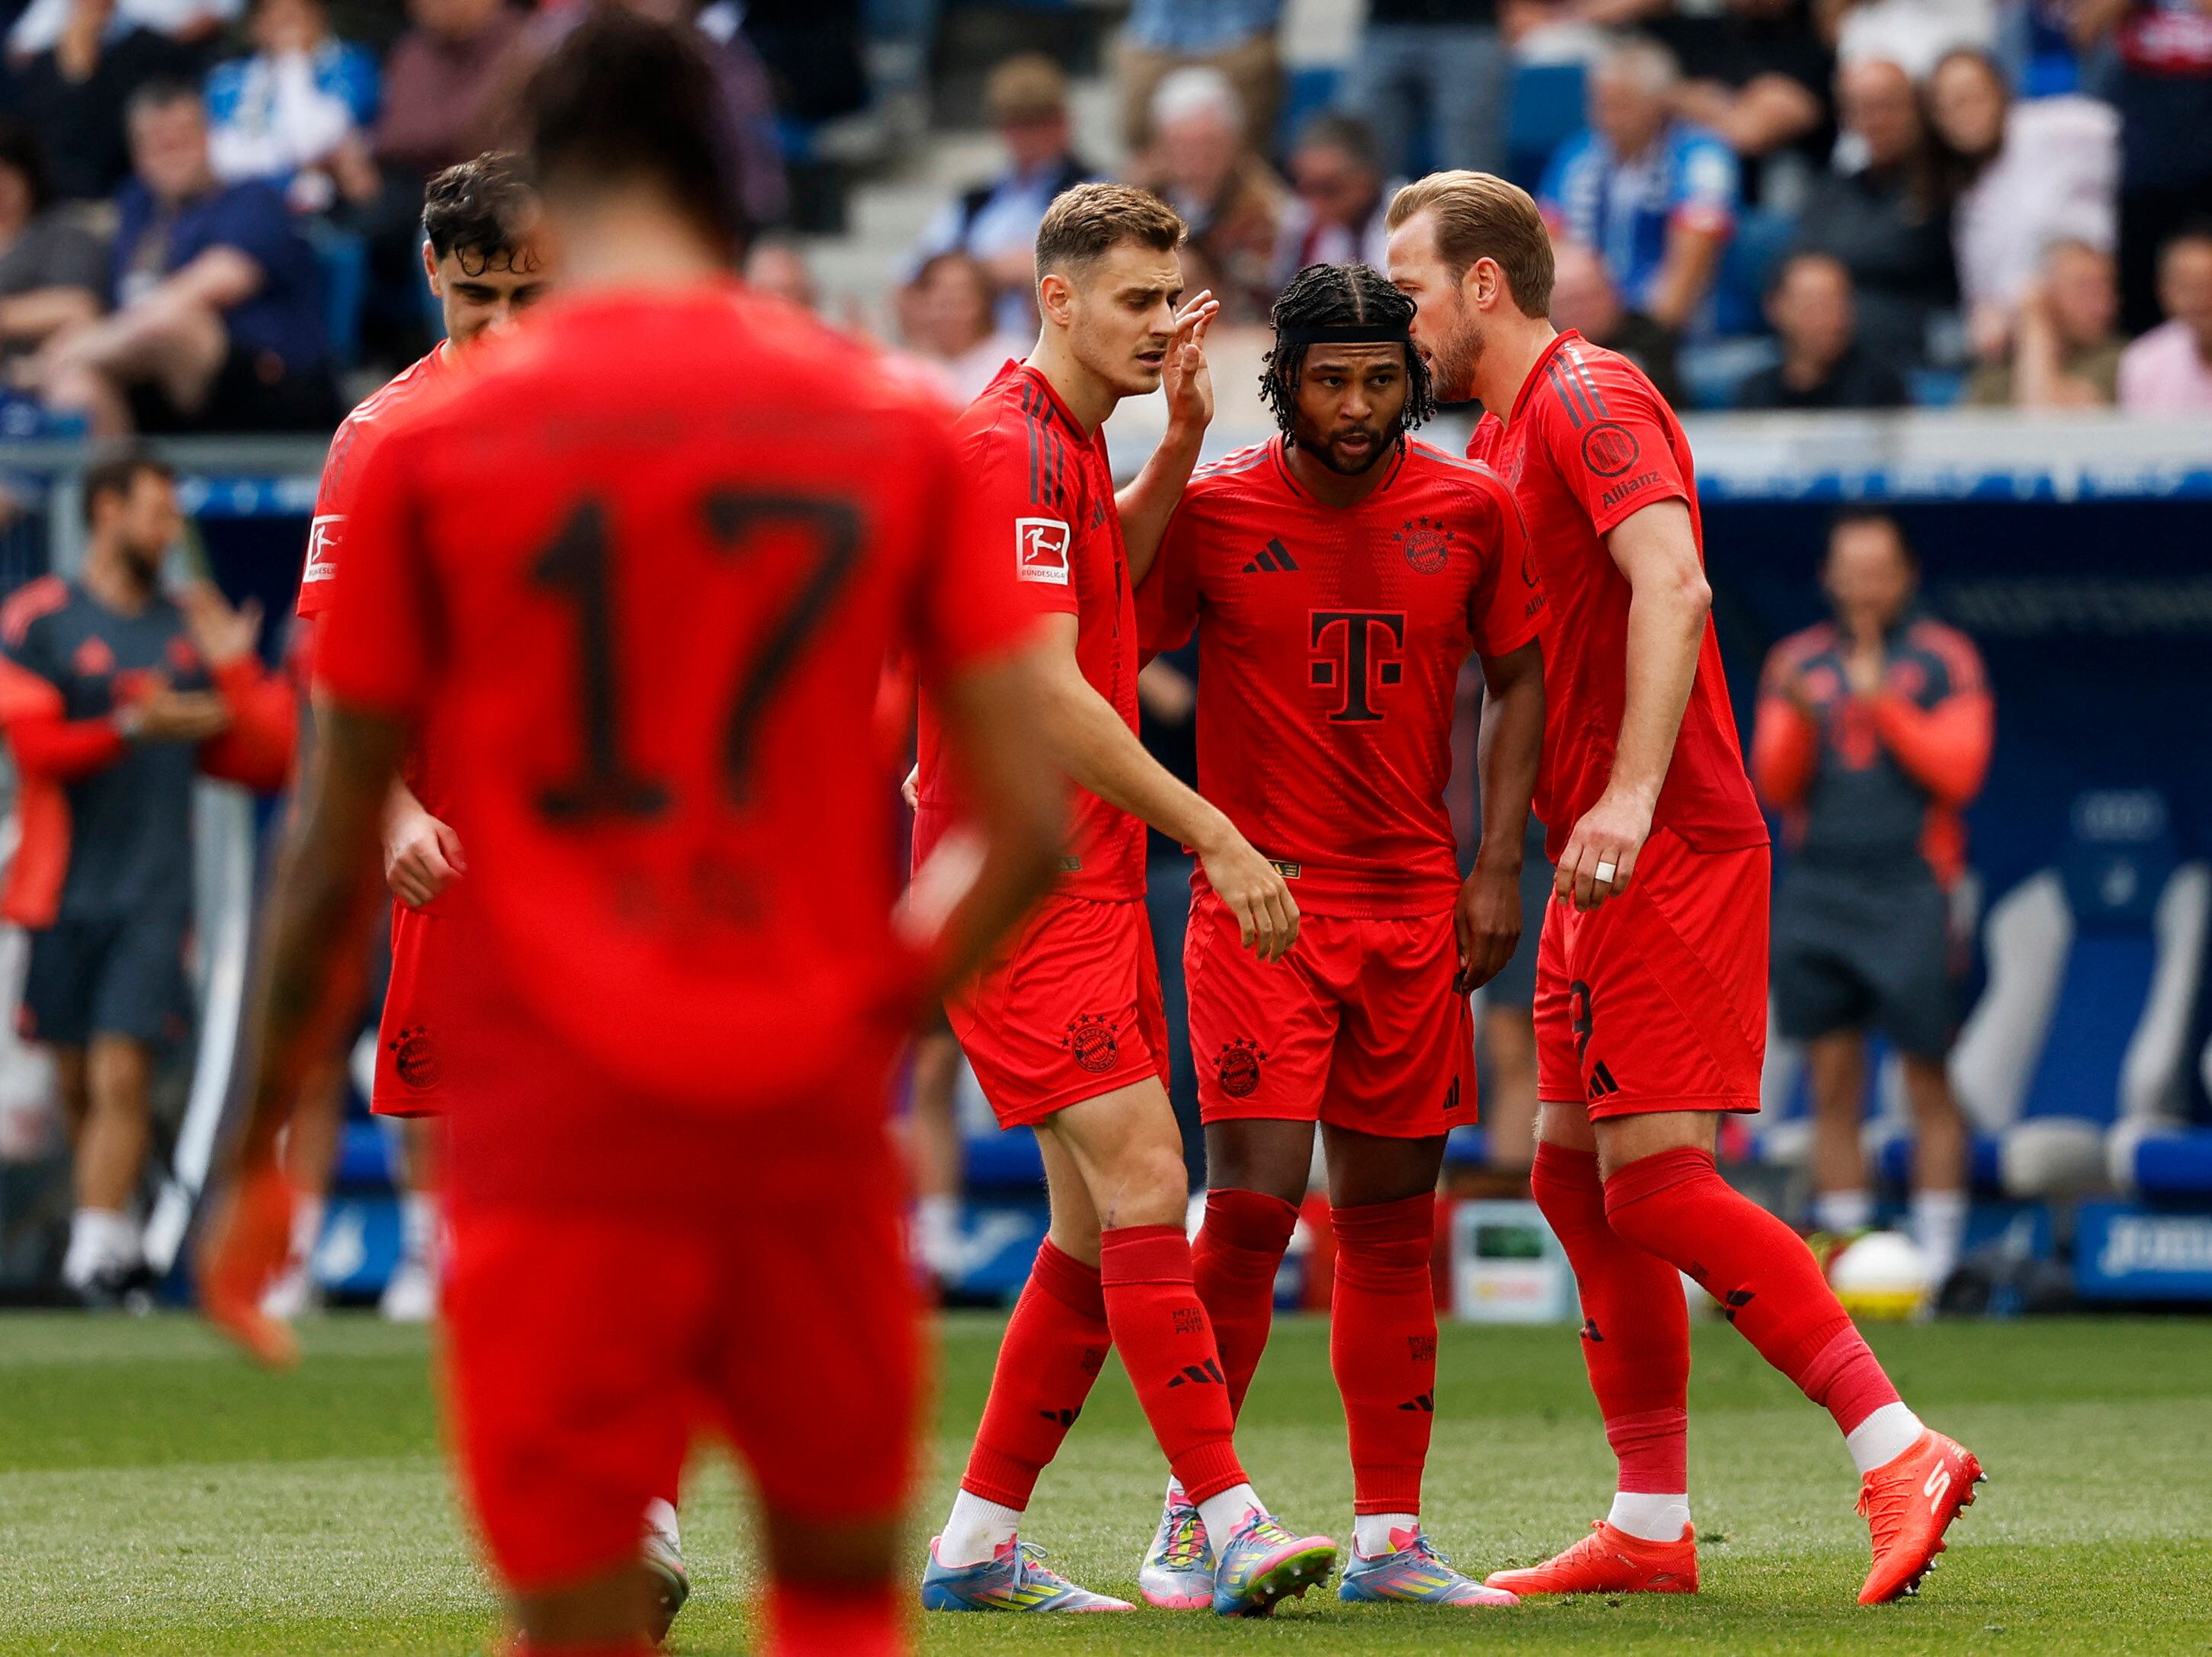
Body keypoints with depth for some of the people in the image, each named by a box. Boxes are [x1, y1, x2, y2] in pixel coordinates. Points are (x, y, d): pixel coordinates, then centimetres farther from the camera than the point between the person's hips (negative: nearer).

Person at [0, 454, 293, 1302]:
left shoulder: (190, 628, 12)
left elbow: (266, 762, 9)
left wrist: (235, 672, -5)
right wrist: (136, 727, -18)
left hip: (155, 894, 1)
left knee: (122, 1075, -11)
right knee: (79, 1083, 7)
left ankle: (95, 1256, -12)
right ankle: (118, 1235, 24)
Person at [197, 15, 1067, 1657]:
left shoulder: (431, 447, -2)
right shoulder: (898, 430, 3)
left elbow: (336, 858, 1)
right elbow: (1030, 826, -1)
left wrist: (257, 1156, 11)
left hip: (559, 1134, -2)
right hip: (816, 1124, 2)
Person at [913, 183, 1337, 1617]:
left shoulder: (1068, 442, 16)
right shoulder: (1010, 448, -14)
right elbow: (1050, 693, -21)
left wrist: (1182, 437, 18)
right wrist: (1215, 837, -20)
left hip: (1090, 877, 10)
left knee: (1101, 1219, 9)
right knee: (1144, 1185, -17)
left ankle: (977, 1547, 14)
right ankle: (1234, 1526, -22)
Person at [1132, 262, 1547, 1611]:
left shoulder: (1472, 510, 2)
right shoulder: (1209, 512, -6)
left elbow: (1518, 677, 11)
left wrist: (1498, 865, 6)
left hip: (1414, 909, 3)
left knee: (1393, 1222, 6)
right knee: (1253, 1202, -12)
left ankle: (1390, 1537, 13)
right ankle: (1192, 1514, 2)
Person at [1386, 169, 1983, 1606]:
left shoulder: (1587, 398, -10)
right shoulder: (1501, 438, 20)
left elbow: (1675, 586, -24)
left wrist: (1630, 795, -32)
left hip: (1669, 850, -10)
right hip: (1604, 870, 10)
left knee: (1654, 1186, -15)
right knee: (1577, 1180, 8)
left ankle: (1899, 1451, -15)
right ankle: (1651, 1529, 11)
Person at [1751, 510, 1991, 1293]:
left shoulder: (1944, 660, 3)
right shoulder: (1797, 662, 12)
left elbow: (1958, 772, -7)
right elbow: (1775, 787, 7)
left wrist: (1881, 701, -12)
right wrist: (1797, 719, -12)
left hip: (1910, 896, -3)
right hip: (1816, 896, 3)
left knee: (1929, 1084, -4)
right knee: (1833, 1090, 3)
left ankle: (1934, 1266, -3)